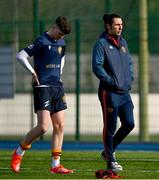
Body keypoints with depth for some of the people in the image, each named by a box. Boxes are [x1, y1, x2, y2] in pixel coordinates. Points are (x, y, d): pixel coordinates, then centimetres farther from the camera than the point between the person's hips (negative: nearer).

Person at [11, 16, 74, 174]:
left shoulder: (61, 43, 14)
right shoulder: (42, 42, -10)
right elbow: (20, 56, -15)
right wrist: (33, 73, -10)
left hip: (57, 87, 8)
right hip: (43, 88, -8)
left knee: (59, 126, 2)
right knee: (43, 127, -14)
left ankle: (55, 165, 5)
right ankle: (18, 153, 7)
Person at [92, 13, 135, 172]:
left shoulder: (122, 42, 15)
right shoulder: (101, 44, -8)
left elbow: (129, 62, 24)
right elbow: (97, 67, -15)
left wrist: (130, 79, 9)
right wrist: (111, 81, -19)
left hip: (124, 91, 7)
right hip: (109, 92, -7)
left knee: (129, 124, 4)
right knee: (110, 127, -1)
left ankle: (108, 151, 22)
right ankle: (110, 160, 9)